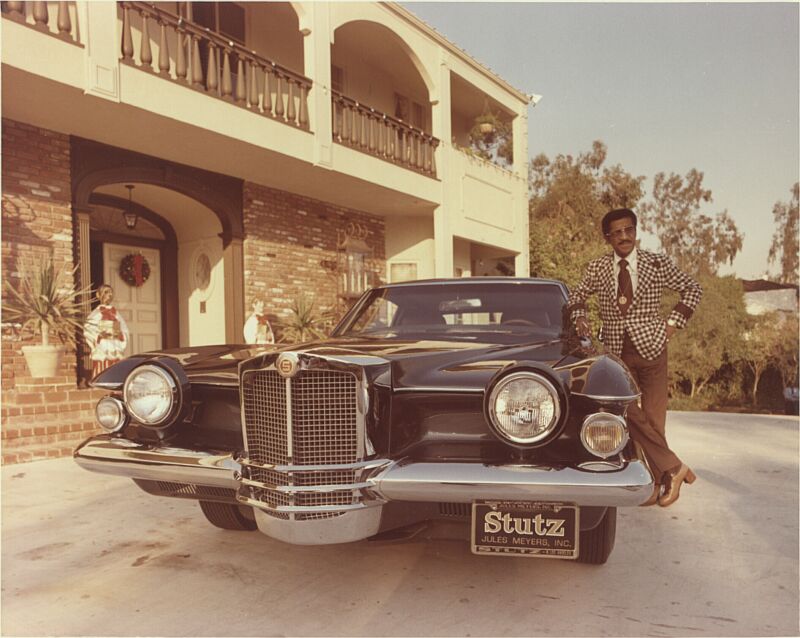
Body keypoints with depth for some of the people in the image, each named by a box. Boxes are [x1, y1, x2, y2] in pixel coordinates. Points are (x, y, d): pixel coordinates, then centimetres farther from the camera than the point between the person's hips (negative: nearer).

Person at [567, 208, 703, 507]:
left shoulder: (657, 263, -1)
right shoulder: (597, 268, 3)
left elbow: (692, 289, 8)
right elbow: (576, 297, 17)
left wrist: (673, 323, -1)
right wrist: (579, 317, -3)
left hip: (651, 347, -1)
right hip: (616, 351, 1)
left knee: (653, 417, 1)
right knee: (629, 414, -9)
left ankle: (656, 482, 13)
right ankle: (674, 467, 3)